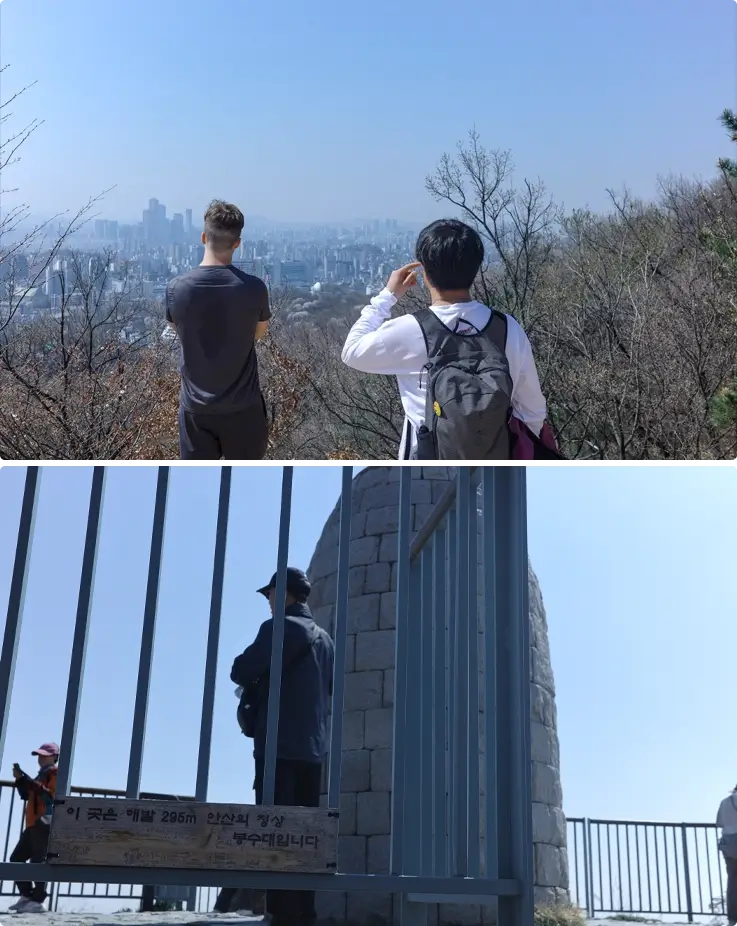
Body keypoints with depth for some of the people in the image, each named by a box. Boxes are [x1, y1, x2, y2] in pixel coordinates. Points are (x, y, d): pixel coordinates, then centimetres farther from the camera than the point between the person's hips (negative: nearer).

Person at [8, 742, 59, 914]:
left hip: (45, 823, -10)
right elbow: (26, 795, 23)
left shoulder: (55, 773, -4)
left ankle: (37, 901, -11)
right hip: (34, 824, 10)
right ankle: (27, 895, 14)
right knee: (16, 858, 11)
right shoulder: (41, 775, 25)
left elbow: (53, 797, -17)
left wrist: (36, 786, -25)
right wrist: (20, 779, 10)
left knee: (38, 861, -12)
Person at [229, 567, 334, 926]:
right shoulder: (324, 638, 17)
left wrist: (257, 683, 11)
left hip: (280, 746, -7)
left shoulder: (279, 628, -6)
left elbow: (240, 671, -9)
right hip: (313, 749, 7)